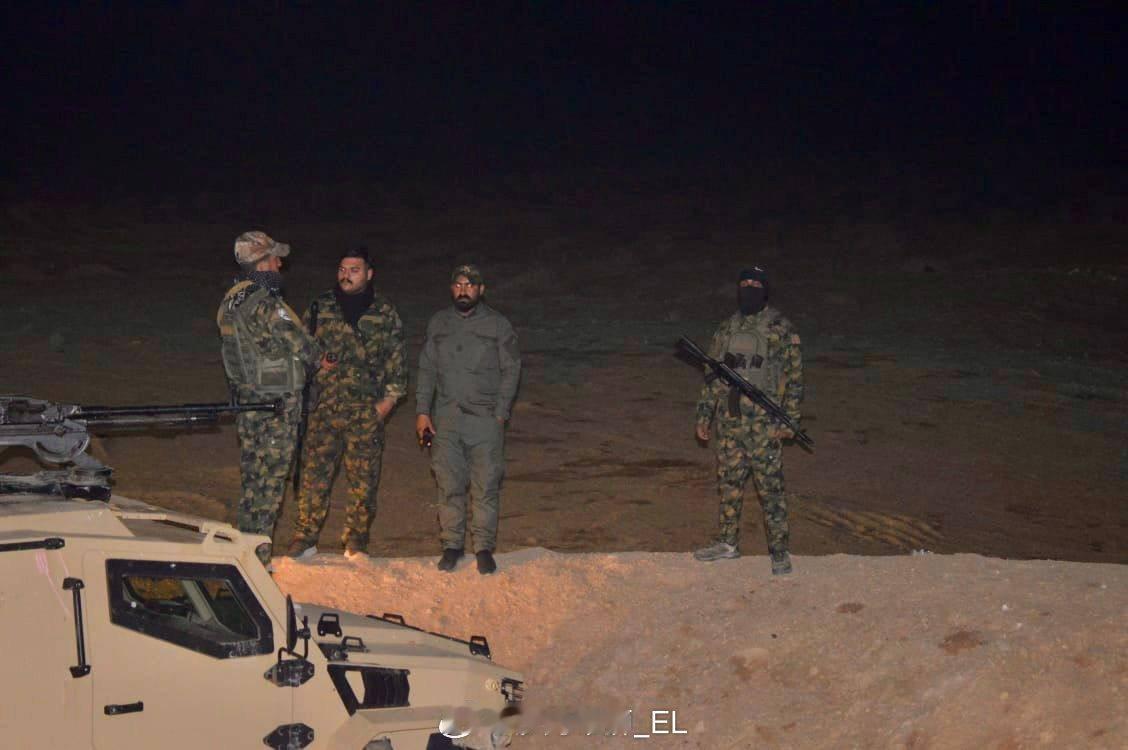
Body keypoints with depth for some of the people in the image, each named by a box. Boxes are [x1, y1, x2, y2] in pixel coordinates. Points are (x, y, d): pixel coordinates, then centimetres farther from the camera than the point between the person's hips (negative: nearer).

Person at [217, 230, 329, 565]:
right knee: (268, 486, -2)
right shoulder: (264, 303, -21)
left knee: (252, 482, 17)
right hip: (275, 408, -9)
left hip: (245, 401, 9)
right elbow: (298, 341, -14)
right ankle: (257, 560, 2)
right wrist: (320, 358, 7)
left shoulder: (230, 301, 8)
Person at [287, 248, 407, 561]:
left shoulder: (385, 314, 5)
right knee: (314, 475, -1)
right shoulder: (320, 308, 7)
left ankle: (356, 543, 14)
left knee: (363, 480, 3)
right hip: (323, 409, 1)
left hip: (367, 413, 0)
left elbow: (396, 360, 7)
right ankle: (305, 539, 8)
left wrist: (389, 397, -2)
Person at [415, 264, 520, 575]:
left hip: (486, 419, -2)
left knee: (486, 487, -2)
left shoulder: (498, 325, 1)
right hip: (446, 419, 2)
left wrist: (500, 413, -5)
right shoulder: (438, 323, 9)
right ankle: (452, 545, 14)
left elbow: (511, 370, 2)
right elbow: (427, 370, 12)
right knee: (449, 485, 3)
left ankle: (484, 548, 7)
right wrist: (422, 411, 5)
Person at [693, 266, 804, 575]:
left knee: (770, 488, -3)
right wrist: (704, 416, 14)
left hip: (763, 424, -6)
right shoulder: (726, 329, 12)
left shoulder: (781, 329, -5)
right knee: (729, 484, 13)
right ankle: (728, 542, 26)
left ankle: (780, 551, 4)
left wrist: (790, 420, -11)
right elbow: (712, 375, 17)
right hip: (728, 422, 6)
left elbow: (794, 378, -6)